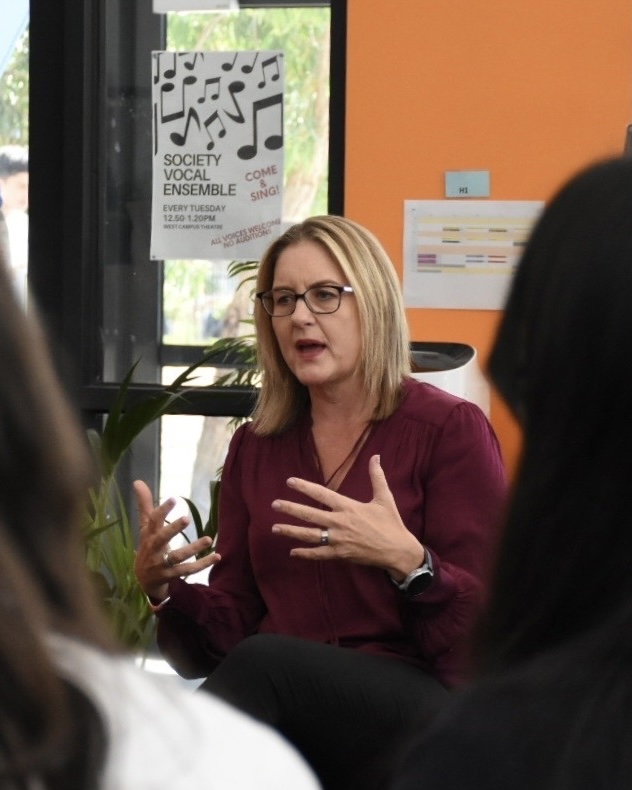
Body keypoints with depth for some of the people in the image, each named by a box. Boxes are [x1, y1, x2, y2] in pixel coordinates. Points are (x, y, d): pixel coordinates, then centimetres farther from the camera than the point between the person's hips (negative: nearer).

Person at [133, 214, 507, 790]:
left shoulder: (451, 429, 3)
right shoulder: (254, 448, 17)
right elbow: (230, 637, 15)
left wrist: (408, 562, -22)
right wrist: (164, 588, -6)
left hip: (419, 706, -3)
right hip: (288, 726, 3)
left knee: (264, 662, -33)